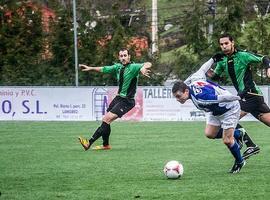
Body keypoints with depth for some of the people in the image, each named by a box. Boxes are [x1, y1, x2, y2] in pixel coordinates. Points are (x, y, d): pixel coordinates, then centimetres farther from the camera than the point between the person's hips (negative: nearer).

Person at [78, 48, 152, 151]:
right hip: (118, 97, 8)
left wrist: (144, 67, -53)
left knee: (107, 119, -17)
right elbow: (104, 69, 19)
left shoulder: (133, 67, -15)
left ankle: (89, 142, -19)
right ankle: (106, 145, 27)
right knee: (105, 119, 9)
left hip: (127, 101, -8)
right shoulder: (118, 67, 6)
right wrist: (90, 68, 19)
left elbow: (148, 64, -30)